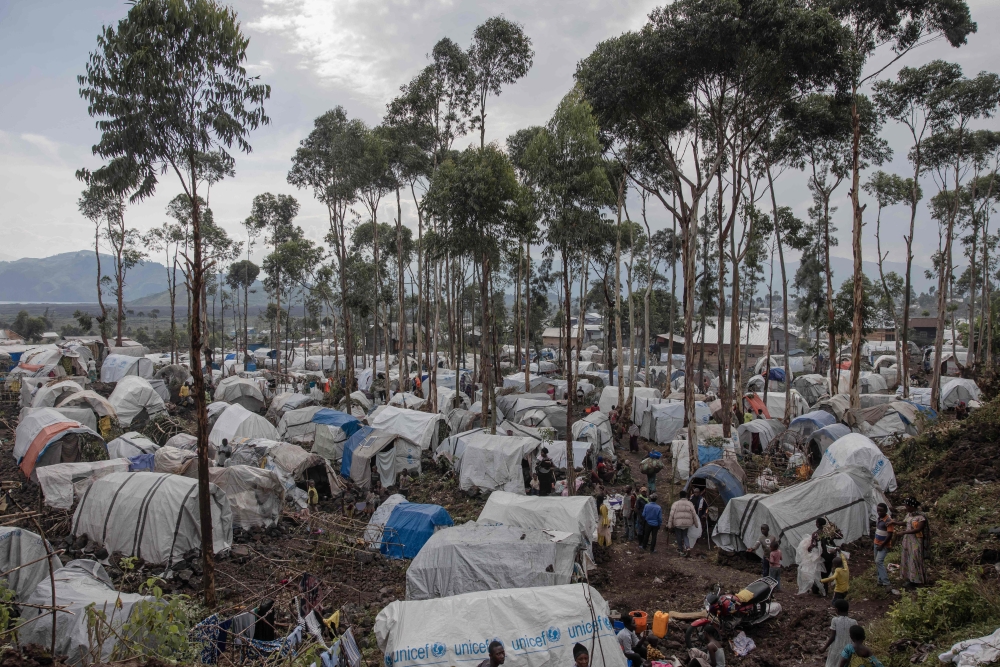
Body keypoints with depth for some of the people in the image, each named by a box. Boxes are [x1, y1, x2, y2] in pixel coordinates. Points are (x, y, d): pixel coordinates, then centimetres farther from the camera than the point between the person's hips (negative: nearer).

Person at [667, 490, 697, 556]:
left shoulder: (675, 504, -4)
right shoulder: (690, 504, 1)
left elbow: (671, 514, -7)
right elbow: (694, 514, 2)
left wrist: (669, 524, -4)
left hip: (678, 523, -2)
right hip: (687, 523, 2)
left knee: (678, 536, 12)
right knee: (685, 535, 16)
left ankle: (681, 550, 19)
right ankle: (687, 547, -6)